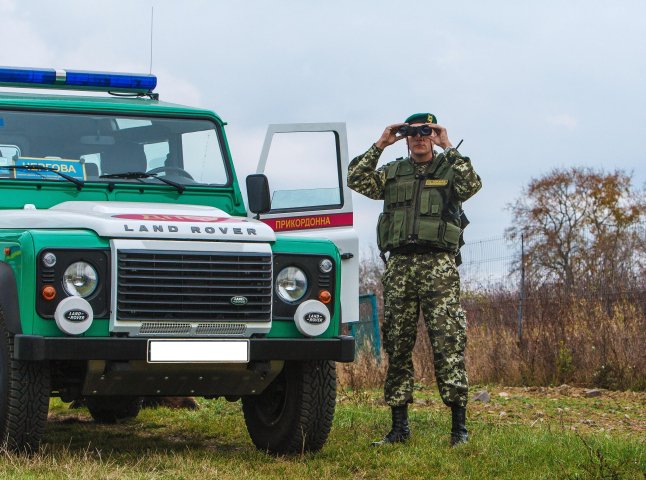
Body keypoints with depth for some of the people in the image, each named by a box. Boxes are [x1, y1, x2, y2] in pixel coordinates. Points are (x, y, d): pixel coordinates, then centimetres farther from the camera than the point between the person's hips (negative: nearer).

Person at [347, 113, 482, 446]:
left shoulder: (450, 169, 9)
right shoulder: (392, 173, 16)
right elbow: (356, 181, 3)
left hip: (438, 265, -3)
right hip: (399, 265, 3)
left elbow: (472, 185, -12)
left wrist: (449, 149, -10)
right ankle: (399, 426, 10)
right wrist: (379, 146, 0)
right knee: (397, 345, 4)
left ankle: (459, 425, -8)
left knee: (448, 343, -10)